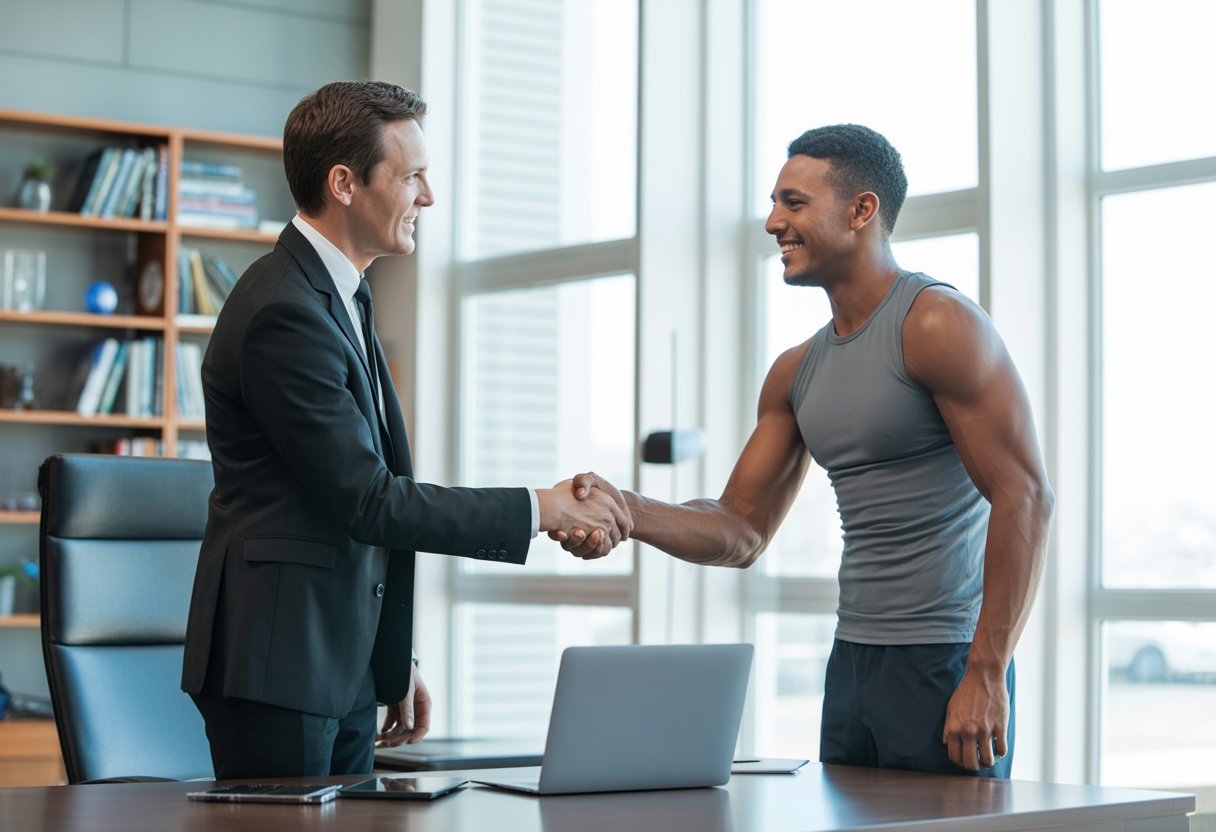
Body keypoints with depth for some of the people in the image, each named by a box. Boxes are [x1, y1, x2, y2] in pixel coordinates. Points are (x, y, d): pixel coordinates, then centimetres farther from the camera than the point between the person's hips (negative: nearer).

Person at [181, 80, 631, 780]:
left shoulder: (343, 299, 15)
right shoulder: (285, 313, -18)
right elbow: (367, 500, -20)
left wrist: (395, 659, 19)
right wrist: (540, 509, -13)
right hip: (279, 672, -9)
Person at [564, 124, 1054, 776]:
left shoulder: (936, 323, -11)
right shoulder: (796, 373, 13)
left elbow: (1025, 496, -16)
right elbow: (743, 530, 14)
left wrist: (986, 675, -21)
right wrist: (630, 514, -5)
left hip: (946, 663, -7)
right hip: (852, 658, 7)